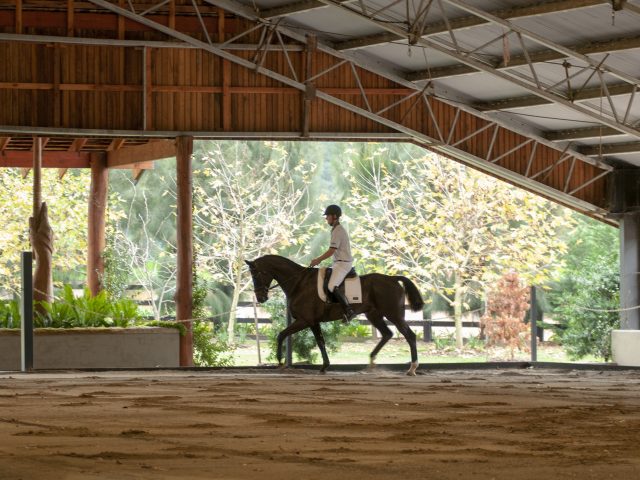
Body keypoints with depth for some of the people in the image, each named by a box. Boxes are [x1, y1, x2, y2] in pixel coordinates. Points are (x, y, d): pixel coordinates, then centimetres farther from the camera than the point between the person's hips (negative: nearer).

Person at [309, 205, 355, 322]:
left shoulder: (338, 231, -15)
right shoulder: (337, 229, 17)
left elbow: (331, 251, -19)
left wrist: (317, 260, -12)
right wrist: (318, 259, 20)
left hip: (343, 263, -11)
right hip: (339, 263, 11)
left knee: (332, 286, -23)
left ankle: (349, 311, -24)